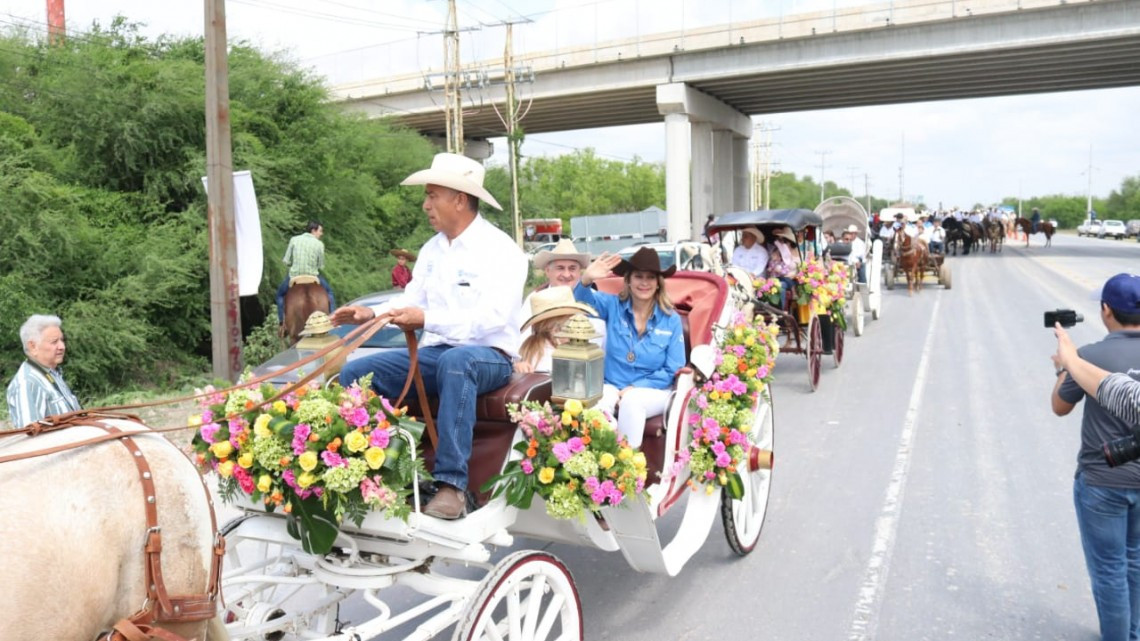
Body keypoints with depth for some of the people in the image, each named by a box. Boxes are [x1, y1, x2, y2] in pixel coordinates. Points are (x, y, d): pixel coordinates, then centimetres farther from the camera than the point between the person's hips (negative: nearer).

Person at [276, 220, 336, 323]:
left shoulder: (294, 240, -3)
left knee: (280, 294, 27)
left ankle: (281, 320, 21)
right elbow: (321, 266, -2)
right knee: (329, 291, 26)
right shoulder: (319, 244, -6)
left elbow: (286, 261, -2)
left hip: (294, 277, 1)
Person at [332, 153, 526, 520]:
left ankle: (451, 484, -38)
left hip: (488, 357, -7)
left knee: (455, 362, -42)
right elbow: (412, 298, 14)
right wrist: (372, 313, -6)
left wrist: (427, 320, -32)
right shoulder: (432, 249, 13)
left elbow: (491, 317, -24)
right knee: (354, 374, -7)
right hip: (435, 354, 7)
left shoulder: (500, 250, -11)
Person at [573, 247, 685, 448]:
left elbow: (672, 371, 0)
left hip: (652, 391, 0)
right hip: (612, 386, 1)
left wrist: (634, 387, -12)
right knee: (597, 402, -34)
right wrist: (586, 279, -37)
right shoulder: (613, 306, 4)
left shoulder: (671, 320, 1)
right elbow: (583, 299, -12)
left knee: (631, 401, -35)